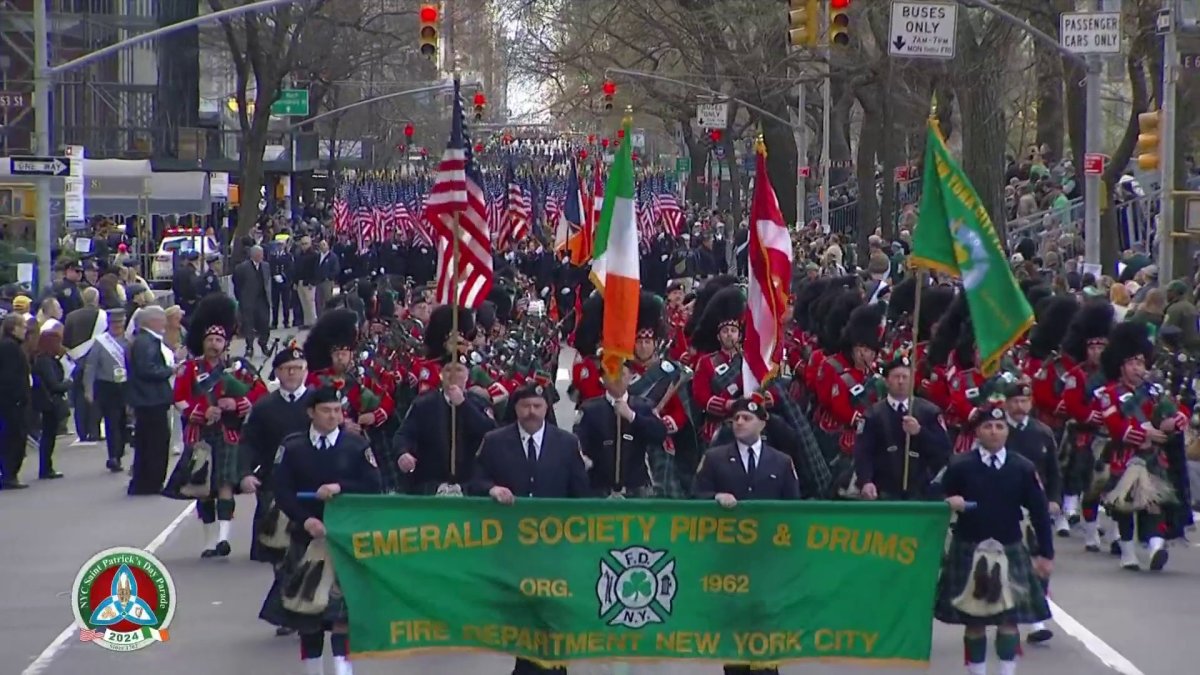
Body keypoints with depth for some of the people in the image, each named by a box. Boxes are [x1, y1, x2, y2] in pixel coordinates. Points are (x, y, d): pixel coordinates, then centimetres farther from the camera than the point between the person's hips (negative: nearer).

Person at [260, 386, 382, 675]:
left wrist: (341, 488, -18)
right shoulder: (292, 447, 1)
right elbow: (282, 492, -3)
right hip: (306, 534, 2)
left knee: (342, 605, -12)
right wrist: (306, 520, -16)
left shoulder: (356, 445, 0)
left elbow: (373, 486, -3)